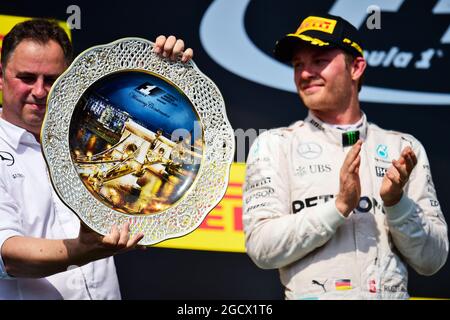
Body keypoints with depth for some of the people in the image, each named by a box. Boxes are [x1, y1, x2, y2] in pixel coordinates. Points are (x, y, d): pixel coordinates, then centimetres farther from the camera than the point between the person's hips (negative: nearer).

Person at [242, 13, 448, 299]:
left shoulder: (404, 148, 11)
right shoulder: (274, 145, 7)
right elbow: (261, 249, -5)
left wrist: (395, 203, -7)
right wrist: (340, 205, -12)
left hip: (392, 293, 2)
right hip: (313, 294, -2)